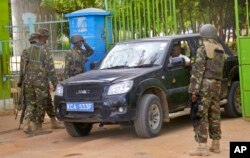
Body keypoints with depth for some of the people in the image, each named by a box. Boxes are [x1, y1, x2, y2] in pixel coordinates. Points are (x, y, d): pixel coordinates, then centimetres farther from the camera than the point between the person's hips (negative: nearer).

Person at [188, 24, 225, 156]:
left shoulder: (203, 50, -9)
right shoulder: (220, 50, 11)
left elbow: (198, 71, -14)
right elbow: (219, 69, 13)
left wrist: (194, 90, -15)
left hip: (205, 84, -7)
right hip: (217, 85, 7)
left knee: (201, 116, -6)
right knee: (214, 115, 13)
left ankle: (202, 147, -9)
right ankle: (215, 145, 19)